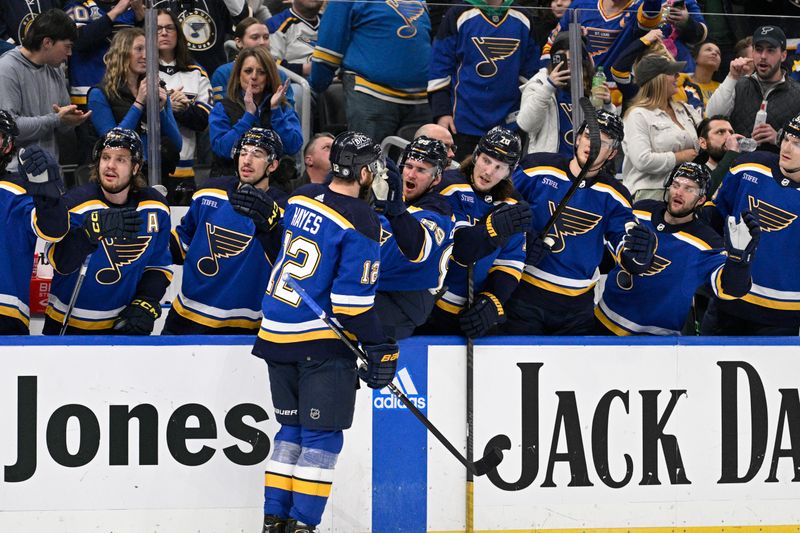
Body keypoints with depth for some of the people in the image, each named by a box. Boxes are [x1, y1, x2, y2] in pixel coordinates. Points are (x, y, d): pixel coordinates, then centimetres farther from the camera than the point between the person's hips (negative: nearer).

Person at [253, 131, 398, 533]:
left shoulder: (301, 199, 6)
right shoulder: (361, 222, -16)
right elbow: (353, 298, -18)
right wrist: (377, 348, -11)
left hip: (276, 333, 7)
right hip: (322, 342, -7)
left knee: (292, 430, 16)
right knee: (322, 437, 0)